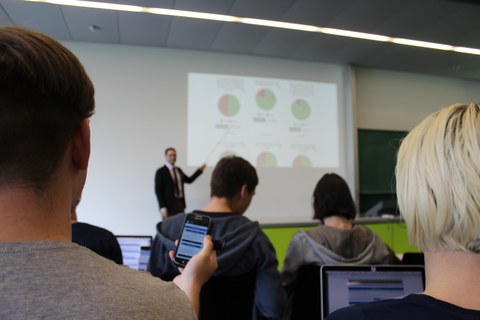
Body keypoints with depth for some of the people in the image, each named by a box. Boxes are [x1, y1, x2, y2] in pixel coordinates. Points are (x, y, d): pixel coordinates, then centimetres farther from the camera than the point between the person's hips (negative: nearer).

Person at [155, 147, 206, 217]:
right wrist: (162, 207, -15)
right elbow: (158, 191, -9)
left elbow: (189, 180, 23)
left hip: (180, 204, 6)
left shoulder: (178, 170, 14)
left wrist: (200, 170, 16)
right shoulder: (160, 172, -5)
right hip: (169, 205, -6)